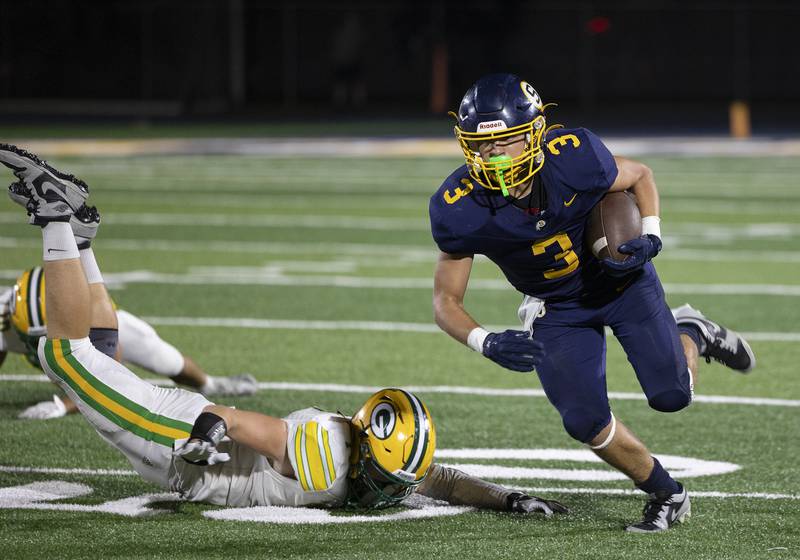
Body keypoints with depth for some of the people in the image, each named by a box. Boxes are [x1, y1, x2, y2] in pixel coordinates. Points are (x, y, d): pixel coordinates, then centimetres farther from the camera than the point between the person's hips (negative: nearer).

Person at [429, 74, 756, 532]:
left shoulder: (574, 159, -31)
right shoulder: (461, 212, -29)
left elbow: (640, 176, -8)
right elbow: (447, 303, -18)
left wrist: (651, 237, -24)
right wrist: (486, 343, -37)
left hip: (623, 282, -1)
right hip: (558, 312, 1)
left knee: (671, 396, -5)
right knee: (586, 420, -10)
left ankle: (690, 335, 31)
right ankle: (666, 496, 15)